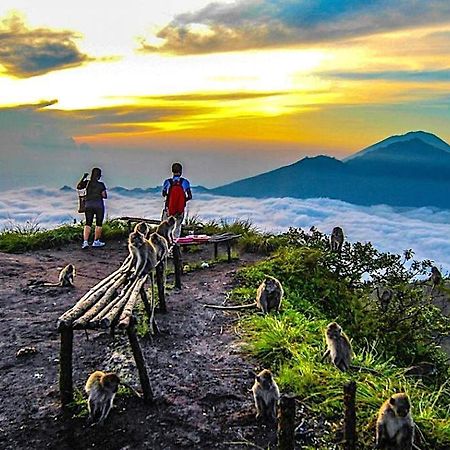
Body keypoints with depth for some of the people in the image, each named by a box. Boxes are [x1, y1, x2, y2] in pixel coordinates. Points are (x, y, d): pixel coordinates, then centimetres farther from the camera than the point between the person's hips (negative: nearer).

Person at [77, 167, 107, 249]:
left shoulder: (87, 183, -2)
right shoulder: (101, 185, -9)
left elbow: (78, 187, 13)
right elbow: (104, 196, -9)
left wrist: (83, 178, 15)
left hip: (88, 205, 3)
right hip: (99, 205, -3)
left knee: (88, 224, 6)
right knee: (99, 224, 10)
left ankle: (85, 241, -7)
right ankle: (96, 242, 14)